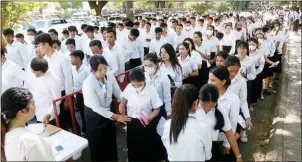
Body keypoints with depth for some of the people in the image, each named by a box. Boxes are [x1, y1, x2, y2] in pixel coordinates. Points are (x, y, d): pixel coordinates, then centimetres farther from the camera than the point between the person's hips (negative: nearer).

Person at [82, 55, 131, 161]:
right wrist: (116, 117, -29)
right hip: (94, 116, -5)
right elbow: (96, 107, -28)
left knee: (111, 141, 22)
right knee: (98, 145, 13)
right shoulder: (88, 84, -29)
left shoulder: (109, 76, -15)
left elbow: (118, 93, -6)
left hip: (108, 110, 5)